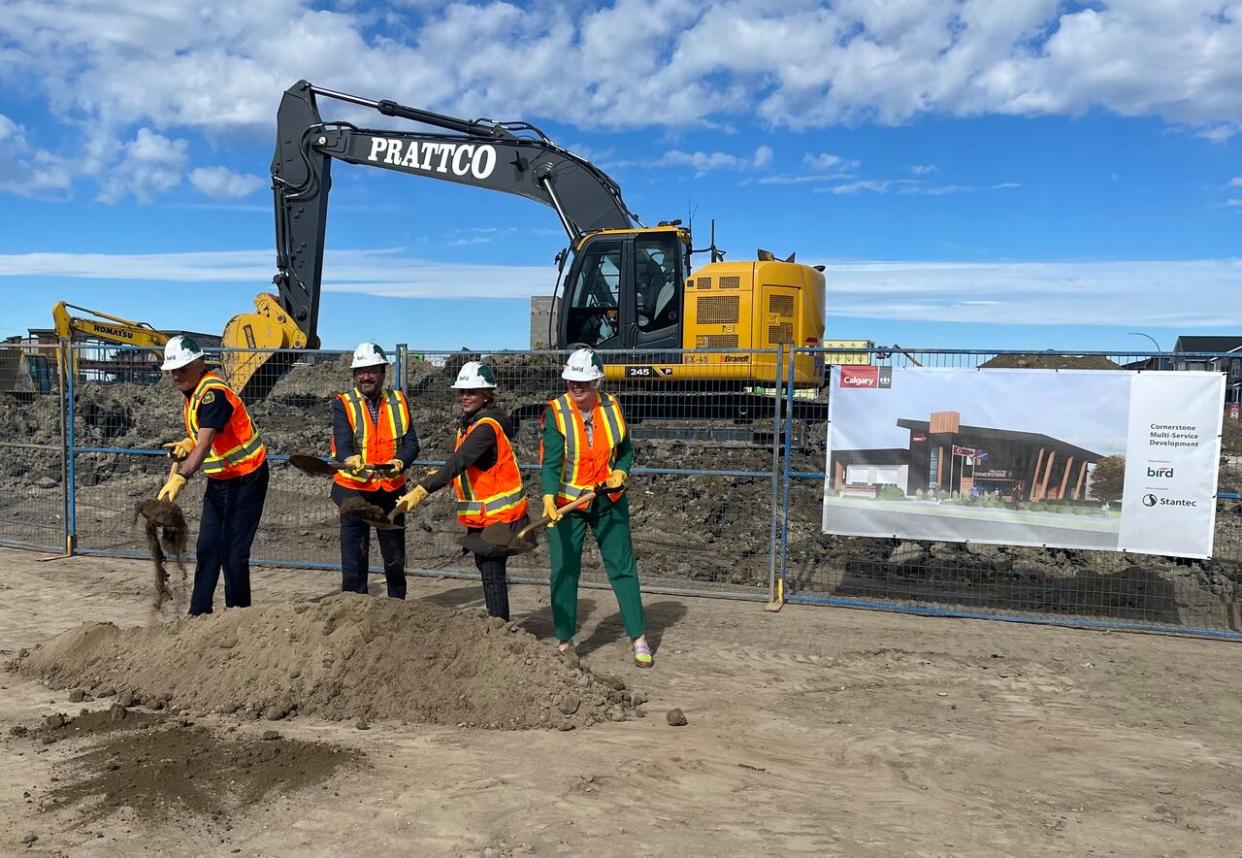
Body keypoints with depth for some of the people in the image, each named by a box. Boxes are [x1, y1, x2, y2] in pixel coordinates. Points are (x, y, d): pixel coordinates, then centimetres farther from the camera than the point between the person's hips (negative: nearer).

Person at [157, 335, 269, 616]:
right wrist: (186, 444, 1)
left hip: (246, 479, -9)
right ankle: (199, 612, 17)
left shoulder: (213, 393, -23)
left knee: (233, 553, -7)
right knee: (207, 549, 10)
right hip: (219, 479, 9)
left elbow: (204, 444, -35)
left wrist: (180, 477, -46)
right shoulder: (192, 392, 7)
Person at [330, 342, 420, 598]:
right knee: (354, 556, 0)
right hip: (354, 489, -3)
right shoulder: (344, 405, -4)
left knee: (395, 556, 14)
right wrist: (350, 460, -42)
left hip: (391, 490, 3)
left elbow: (411, 443, -5)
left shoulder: (399, 402, 4)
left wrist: (399, 462, -27)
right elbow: (342, 445, -19)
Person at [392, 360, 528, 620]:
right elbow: (460, 464, 17)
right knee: (487, 568, 17)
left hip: (498, 517, -10)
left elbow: (457, 463, -31)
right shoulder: (469, 423, 13)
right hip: (482, 516, 10)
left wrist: (421, 491, -38)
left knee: (491, 574, -6)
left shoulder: (487, 426, -19)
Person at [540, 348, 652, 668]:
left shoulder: (611, 407, -1)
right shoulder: (556, 412, -12)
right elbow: (550, 461, -21)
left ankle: (639, 639, 15)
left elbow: (625, 450, 12)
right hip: (567, 502, -2)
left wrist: (621, 473, -8)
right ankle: (564, 641, 17)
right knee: (563, 572, 2)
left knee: (623, 568, 5)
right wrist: (549, 497, -35)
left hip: (608, 501, 3)